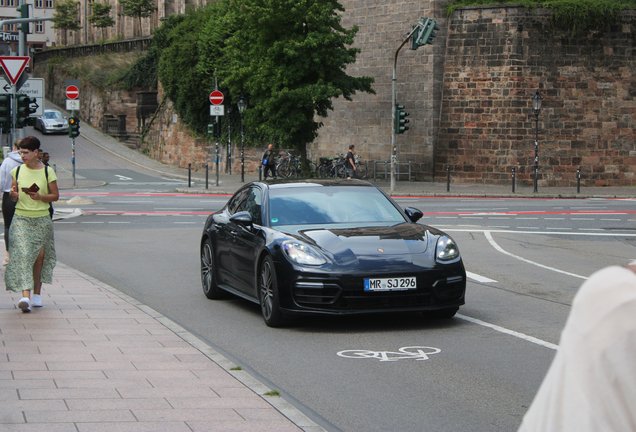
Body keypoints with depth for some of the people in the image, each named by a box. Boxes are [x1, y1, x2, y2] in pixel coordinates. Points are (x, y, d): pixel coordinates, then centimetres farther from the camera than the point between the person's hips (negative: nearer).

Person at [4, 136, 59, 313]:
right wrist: (13, 194, -12)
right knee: (23, 255, -14)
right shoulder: (17, 171, 5)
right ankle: (25, 296, -22)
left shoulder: (47, 172, -1)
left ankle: (37, 294, 22)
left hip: (42, 220, 0)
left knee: (39, 257, 5)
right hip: (21, 219, 0)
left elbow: (55, 195, 3)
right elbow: (13, 196, 12)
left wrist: (40, 197, -14)